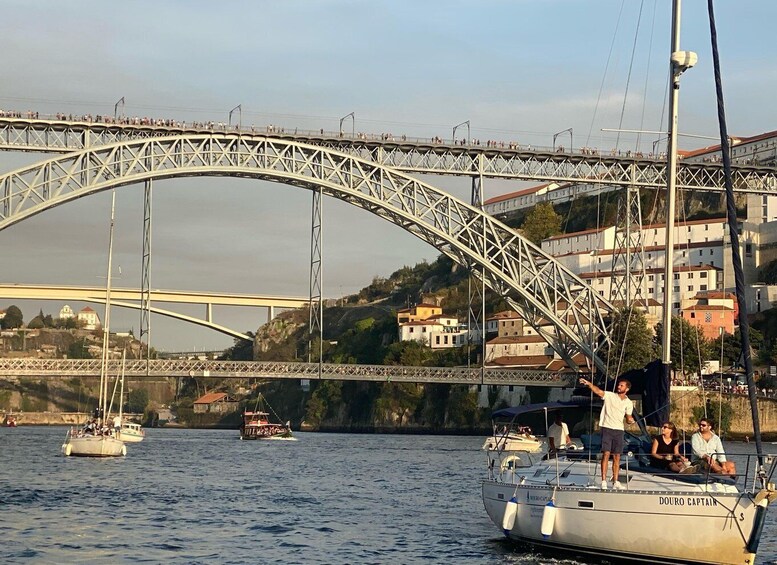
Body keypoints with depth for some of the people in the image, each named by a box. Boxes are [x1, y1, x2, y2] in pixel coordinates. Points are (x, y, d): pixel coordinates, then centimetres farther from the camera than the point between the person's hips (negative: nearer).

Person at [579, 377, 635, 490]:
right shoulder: (609, 395, -1)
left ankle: (615, 482, 10)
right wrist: (589, 384, -34)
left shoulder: (628, 403, 9)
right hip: (607, 428, -3)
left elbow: (628, 418, 15)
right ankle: (604, 481, -9)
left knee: (617, 457, 5)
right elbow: (598, 391, -16)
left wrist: (630, 420, -9)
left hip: (619, 430, 3)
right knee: (606, 454, -10)